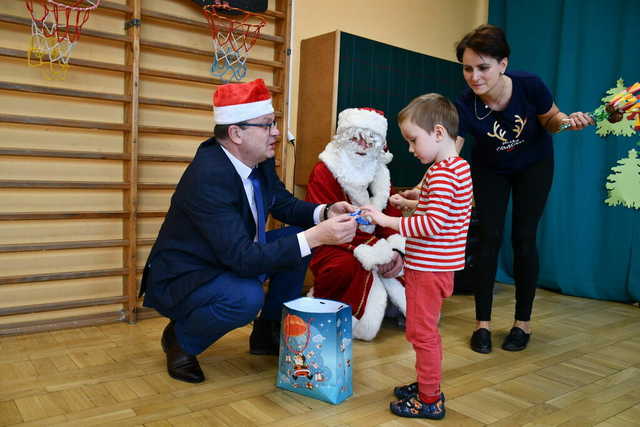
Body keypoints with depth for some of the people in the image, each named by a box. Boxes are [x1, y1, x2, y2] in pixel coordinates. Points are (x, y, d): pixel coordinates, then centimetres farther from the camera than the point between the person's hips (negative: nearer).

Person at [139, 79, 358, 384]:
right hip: (180, 279, -9)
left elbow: (285, 204, 9)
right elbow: (244, 259, -35)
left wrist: (324, 213, -12)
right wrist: (315, 237, -38)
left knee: (297, 237, 0)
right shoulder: (208, 176, -31)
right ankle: (180, 338, -2)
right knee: (247, 297, -35)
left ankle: (269, 333, 14)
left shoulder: (261, 162, -6)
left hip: (231, 260, 9)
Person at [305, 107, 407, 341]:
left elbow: (393, 215, 2)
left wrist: (396, 250, -20)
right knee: (352, 267, -36)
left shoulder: (379, 173, 12)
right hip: (333, 248, -6)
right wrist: (374, 252, -27)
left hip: (373, 244, 6)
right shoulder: (323, 172, -9)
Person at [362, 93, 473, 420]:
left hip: (427, 267, -11)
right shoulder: (458, 166, 12)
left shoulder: (441, 174, -20)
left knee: (421, 331, 1)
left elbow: (433, 223, -28)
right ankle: (428, 385, 35)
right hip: (435, 265, 11)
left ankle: (430, 401, 14)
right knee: (425, 330, 21)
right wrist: (415, 203, 12)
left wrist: (388, 221, -25)